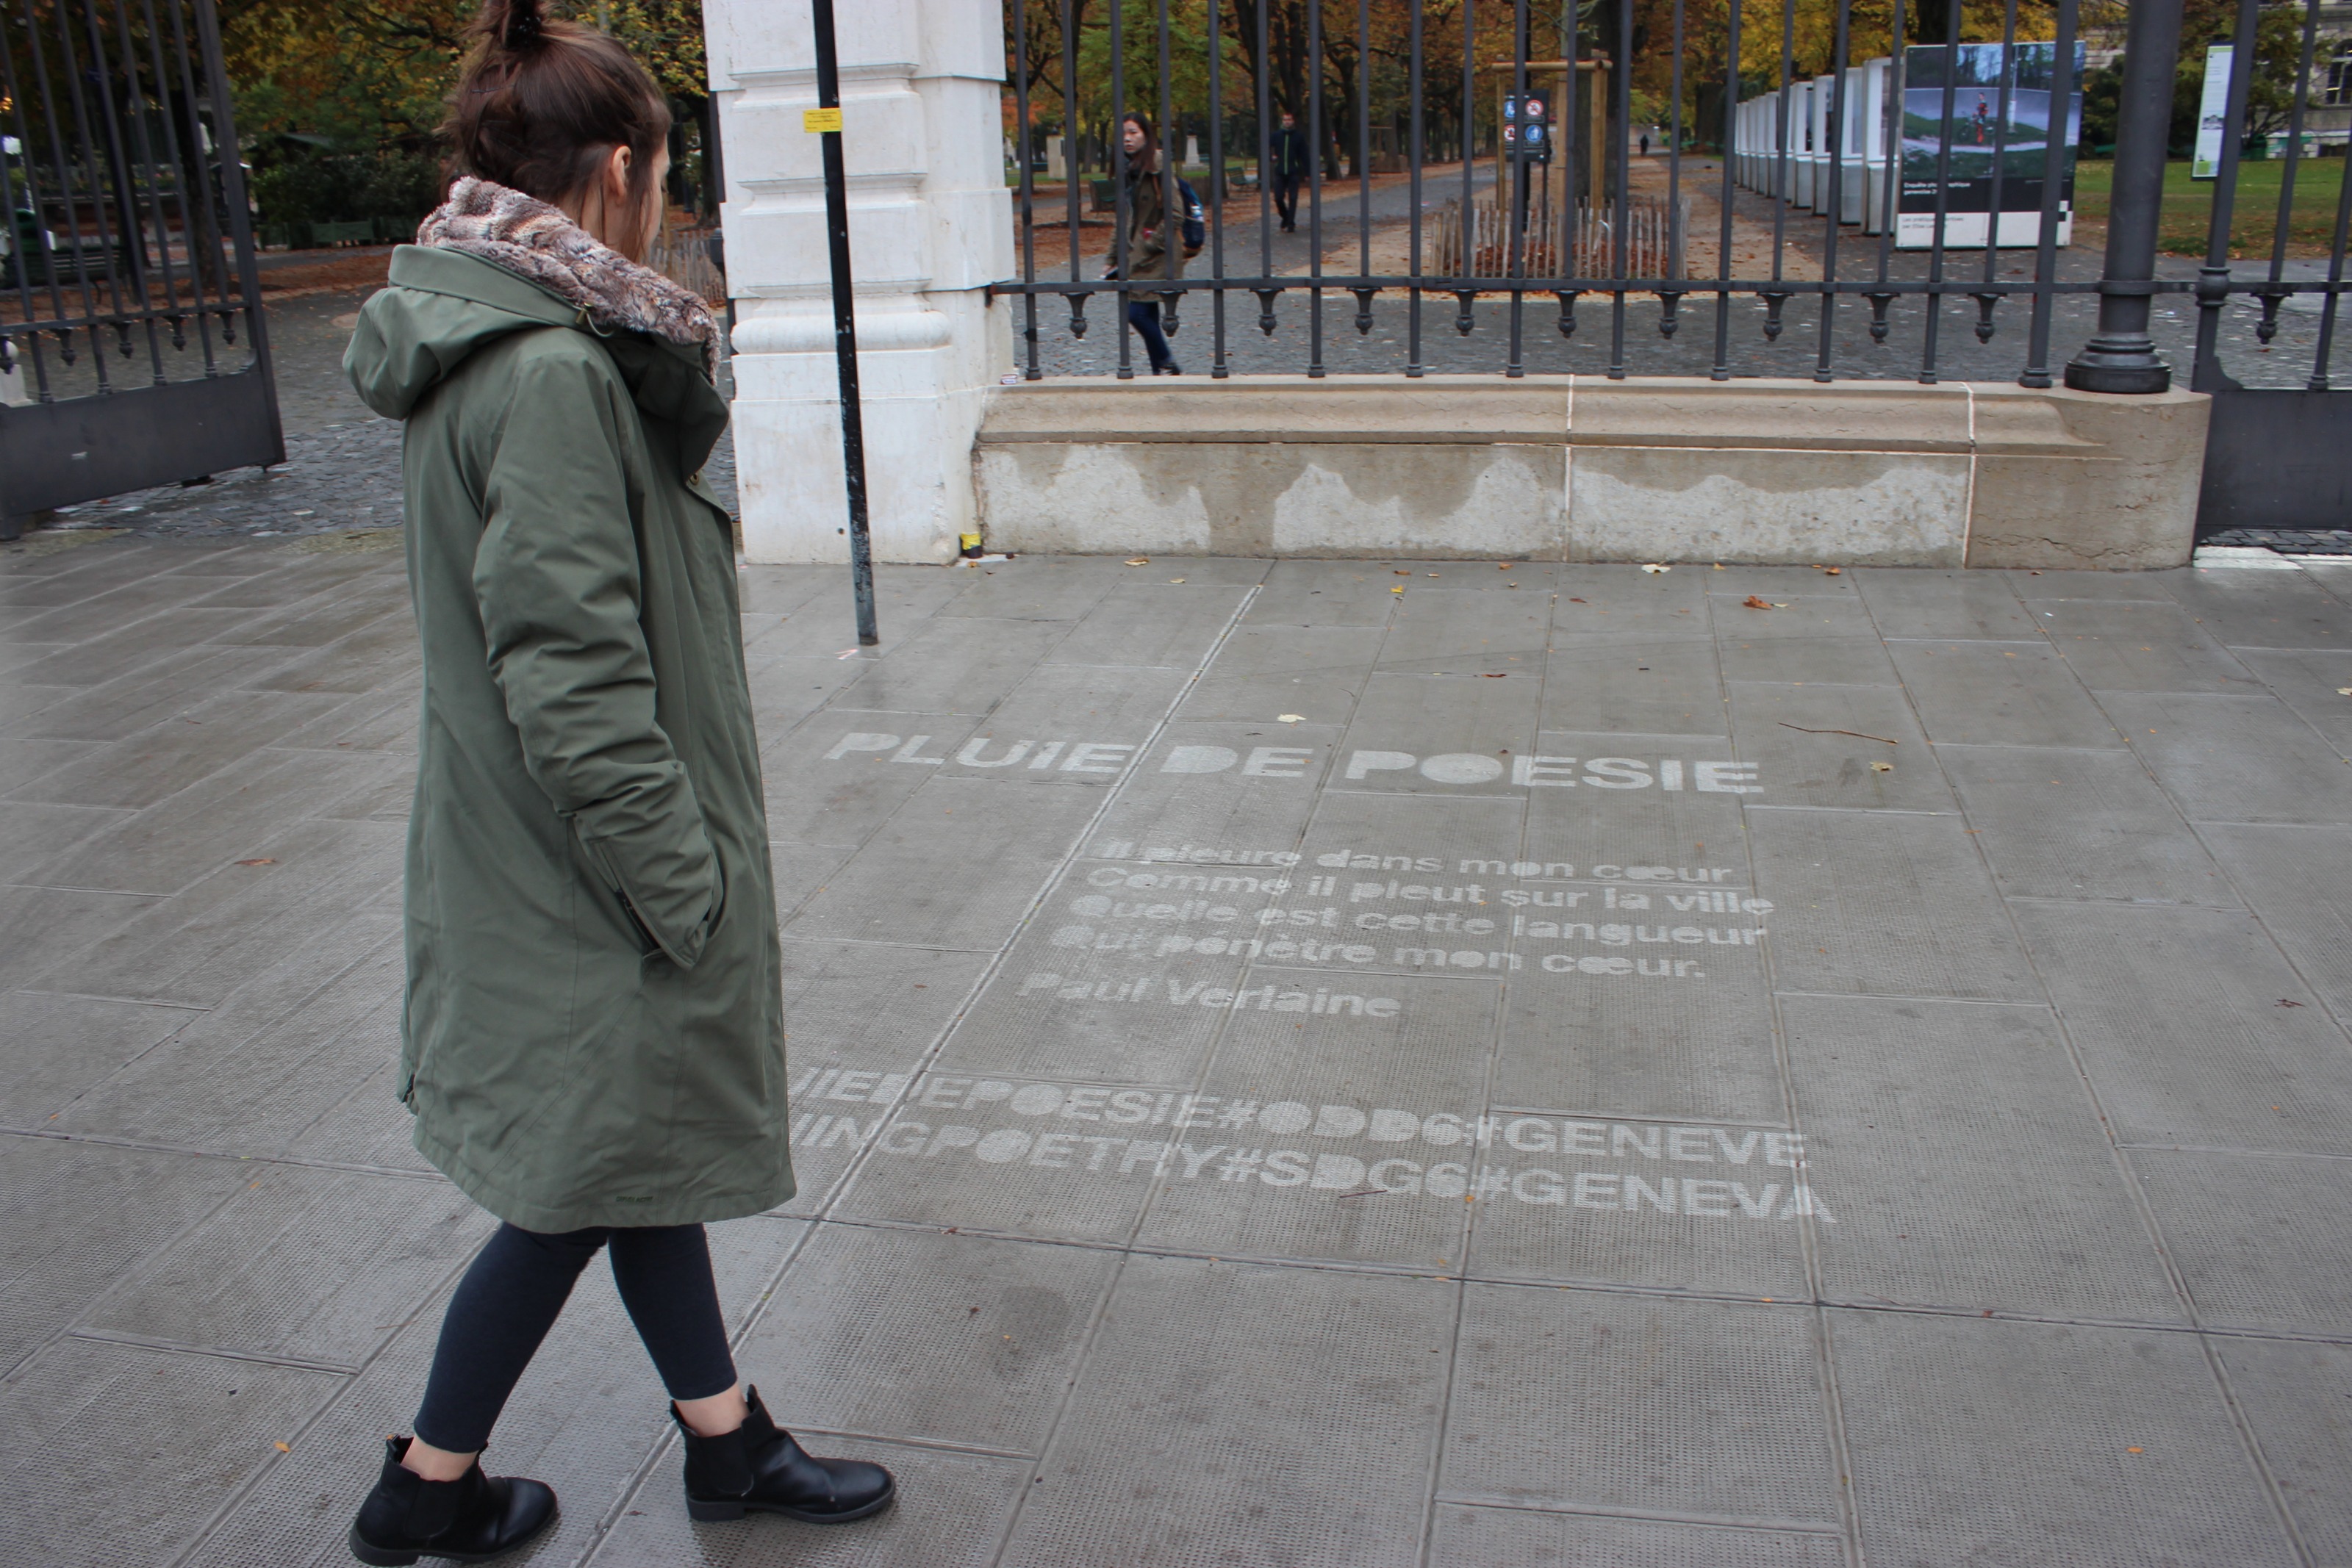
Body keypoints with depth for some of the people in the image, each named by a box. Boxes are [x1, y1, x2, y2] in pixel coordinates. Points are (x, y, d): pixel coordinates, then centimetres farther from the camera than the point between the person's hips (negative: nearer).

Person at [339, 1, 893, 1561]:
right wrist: (683, 886, -20)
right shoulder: (550, 373, -24)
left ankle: (726, 1436, 37)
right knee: (581, 1179, 8)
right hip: (585, 866, -10)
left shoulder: (510, 341, 7)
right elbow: (573, 682, -26)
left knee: (643, 1137, 19)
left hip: (546, 844, 10)